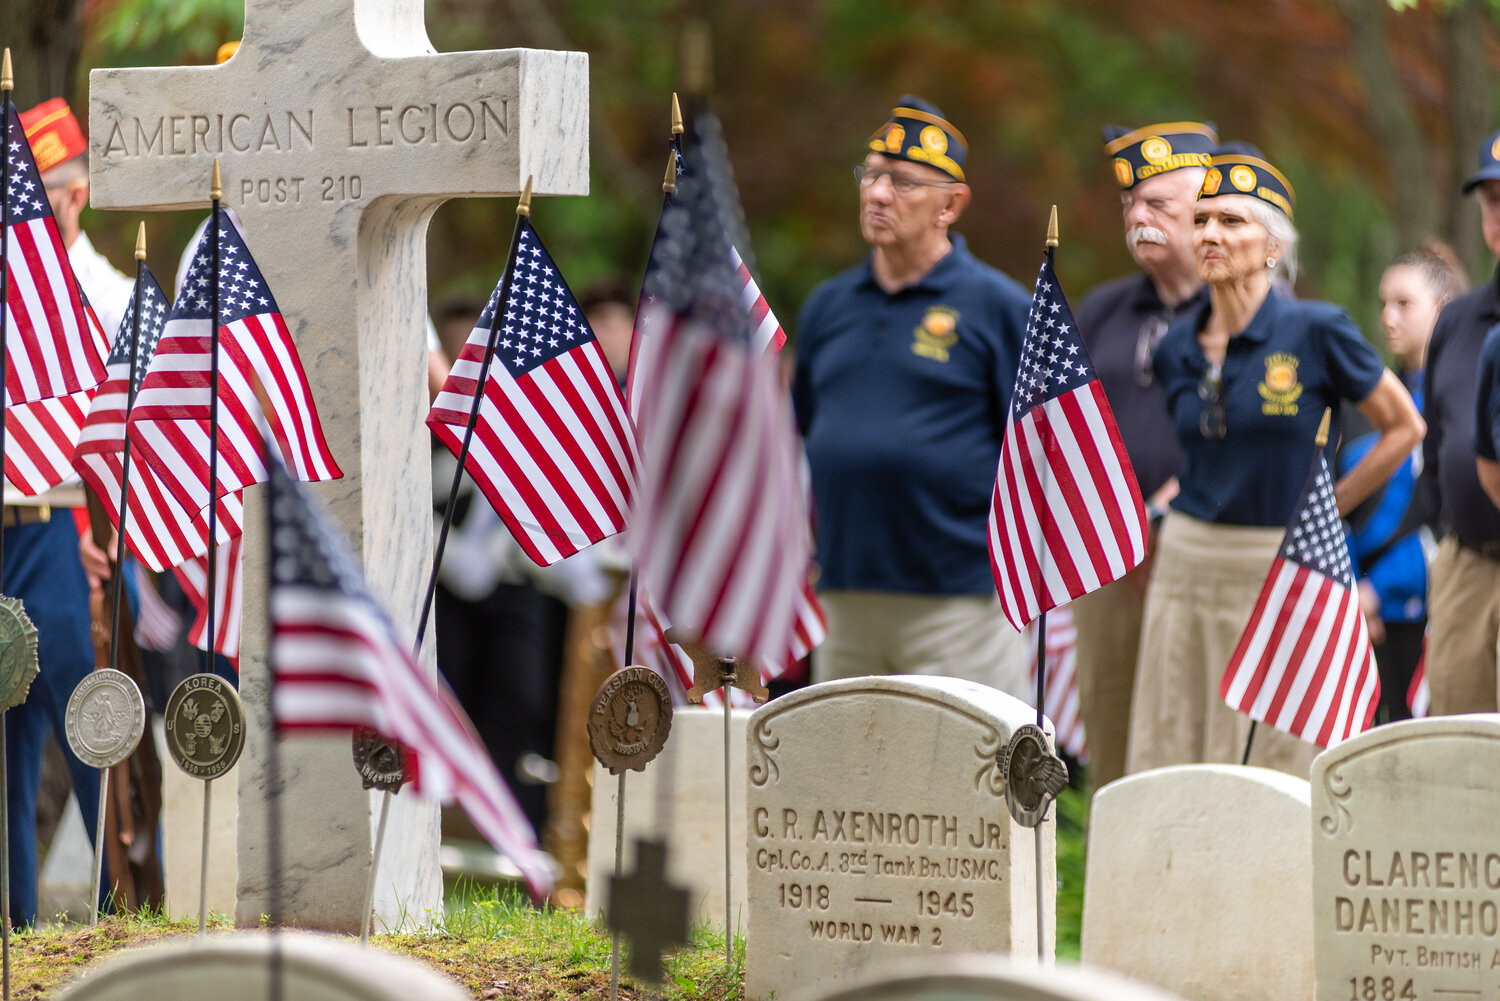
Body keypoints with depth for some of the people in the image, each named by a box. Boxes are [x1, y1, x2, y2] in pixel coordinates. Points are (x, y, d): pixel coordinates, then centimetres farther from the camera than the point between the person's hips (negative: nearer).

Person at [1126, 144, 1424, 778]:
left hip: (1279, 574, -4)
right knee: (1168, 768, 4)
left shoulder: (1316, 332, -7)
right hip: (1187, 571, 4)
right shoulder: (1177, 350, 6)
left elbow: (1404, 427, 3)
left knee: (1267, 773, -1)